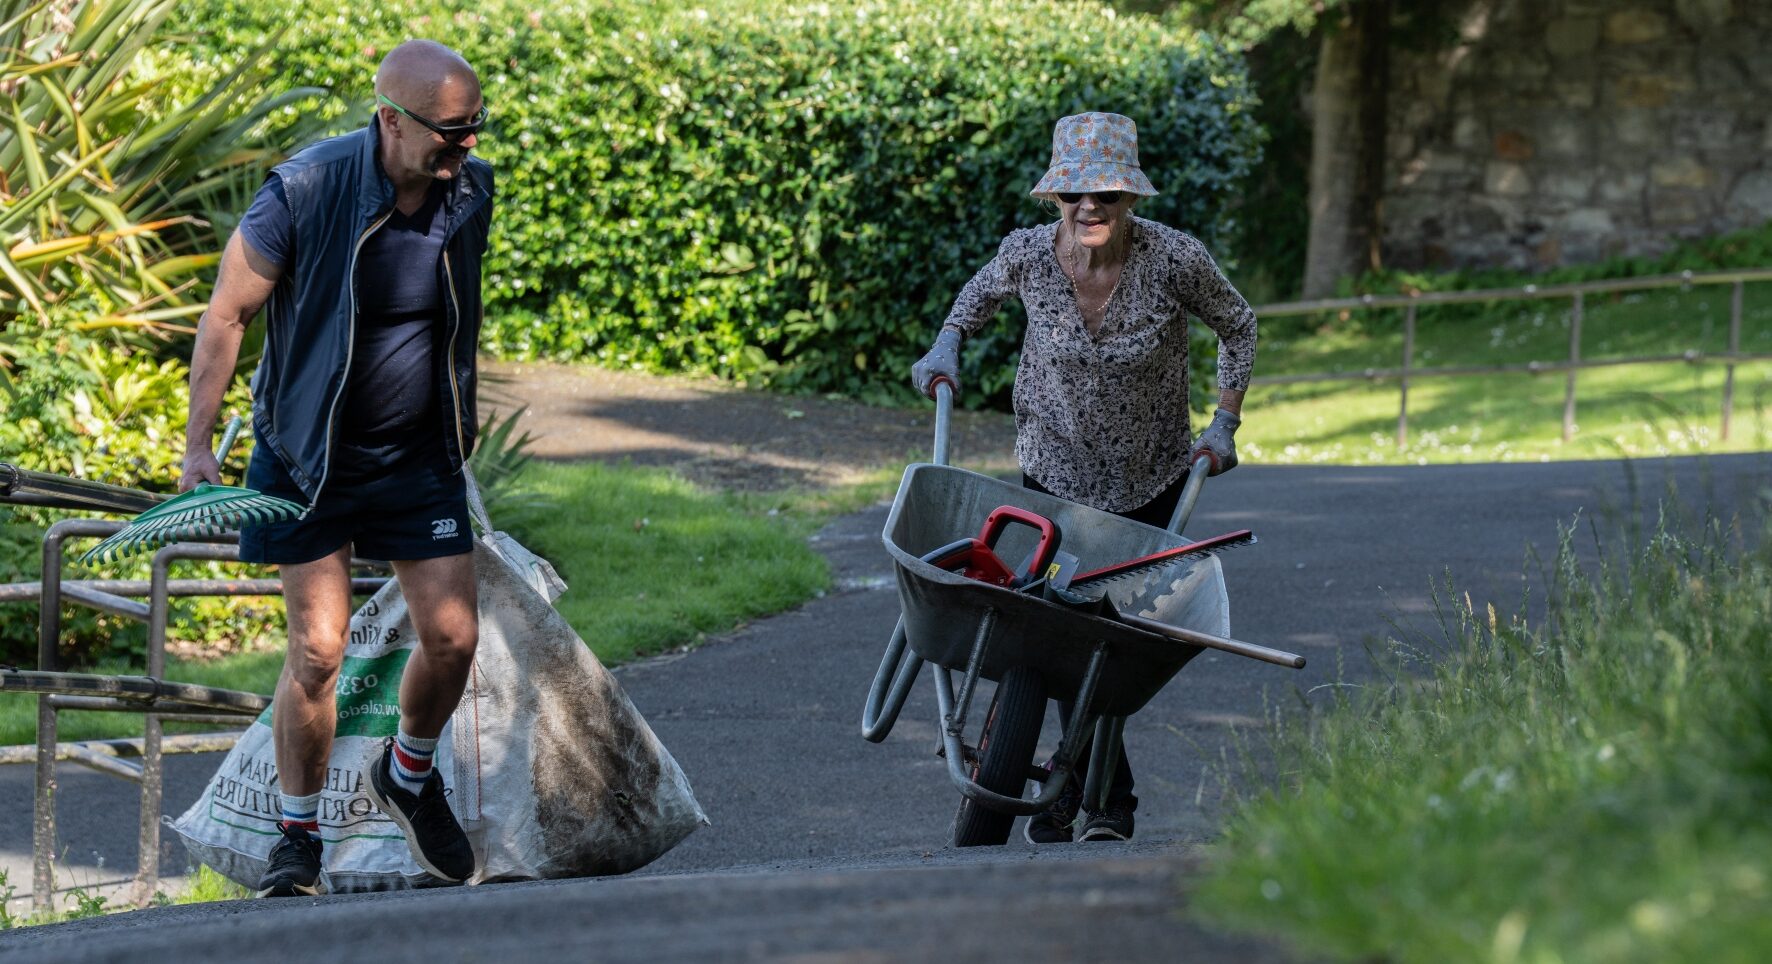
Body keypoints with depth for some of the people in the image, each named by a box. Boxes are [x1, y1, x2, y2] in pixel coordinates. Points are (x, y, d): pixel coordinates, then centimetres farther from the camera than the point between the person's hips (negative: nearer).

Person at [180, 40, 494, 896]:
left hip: (420, 456, 4)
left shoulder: (471, 192, -8)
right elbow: (226, 317, -12)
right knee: (318, 649, -6)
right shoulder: (304, 193, -23)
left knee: (452, 636, 1)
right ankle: (298, 836, 11)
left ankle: (409, 775, 30)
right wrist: (198, 447, -11)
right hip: (310, 454, -4)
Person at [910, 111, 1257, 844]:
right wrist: (946, 347, -4)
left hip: (1150, 480, 0)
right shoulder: (1029, 253, -17)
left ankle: (1080, 790, 24)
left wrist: (1224, 426, -5)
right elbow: (984, 290, 10)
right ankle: (1107, 794, 3)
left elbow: (1236, 325, -1)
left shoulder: (1175, 260, -22)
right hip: (1056, 471, 0)